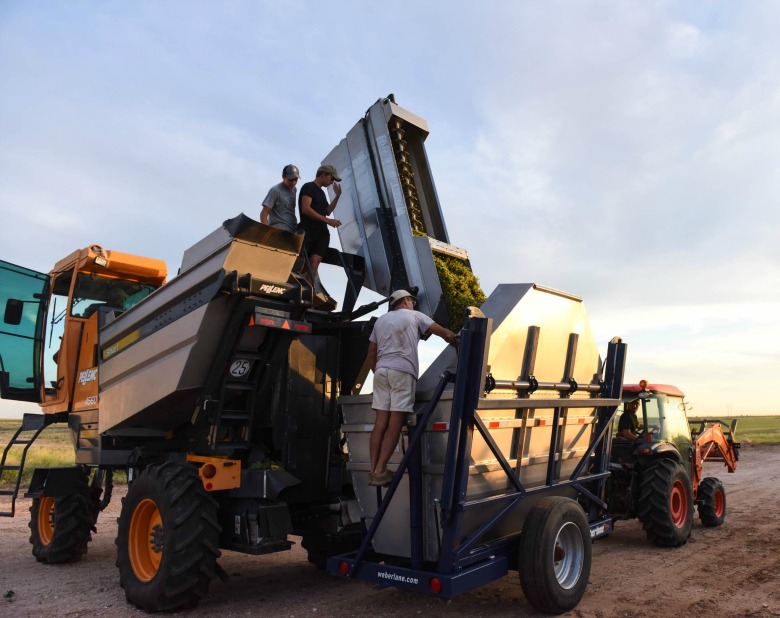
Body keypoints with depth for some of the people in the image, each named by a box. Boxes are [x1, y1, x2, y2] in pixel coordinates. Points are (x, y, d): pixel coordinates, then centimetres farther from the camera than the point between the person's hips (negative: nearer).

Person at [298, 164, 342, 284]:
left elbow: (327, 211, 26)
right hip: (307, 231, -7)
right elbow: (305, 209, -16)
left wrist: (337, 196, 17)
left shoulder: (321, 192, 22)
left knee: (314, 264, -8)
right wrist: (327, 220, -18)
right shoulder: (309, 187, -3)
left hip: (321, 233, 7)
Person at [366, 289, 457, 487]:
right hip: (402, 371, -5)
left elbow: (370, 355, 19)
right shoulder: (415, 316, 12)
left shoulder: (381, 320, 24)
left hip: (381, 370, 5)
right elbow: (446, 334, 9)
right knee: (395, 424, -6)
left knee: (380, 423, 4)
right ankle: (380, 471, -11)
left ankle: (373, 470, 1)